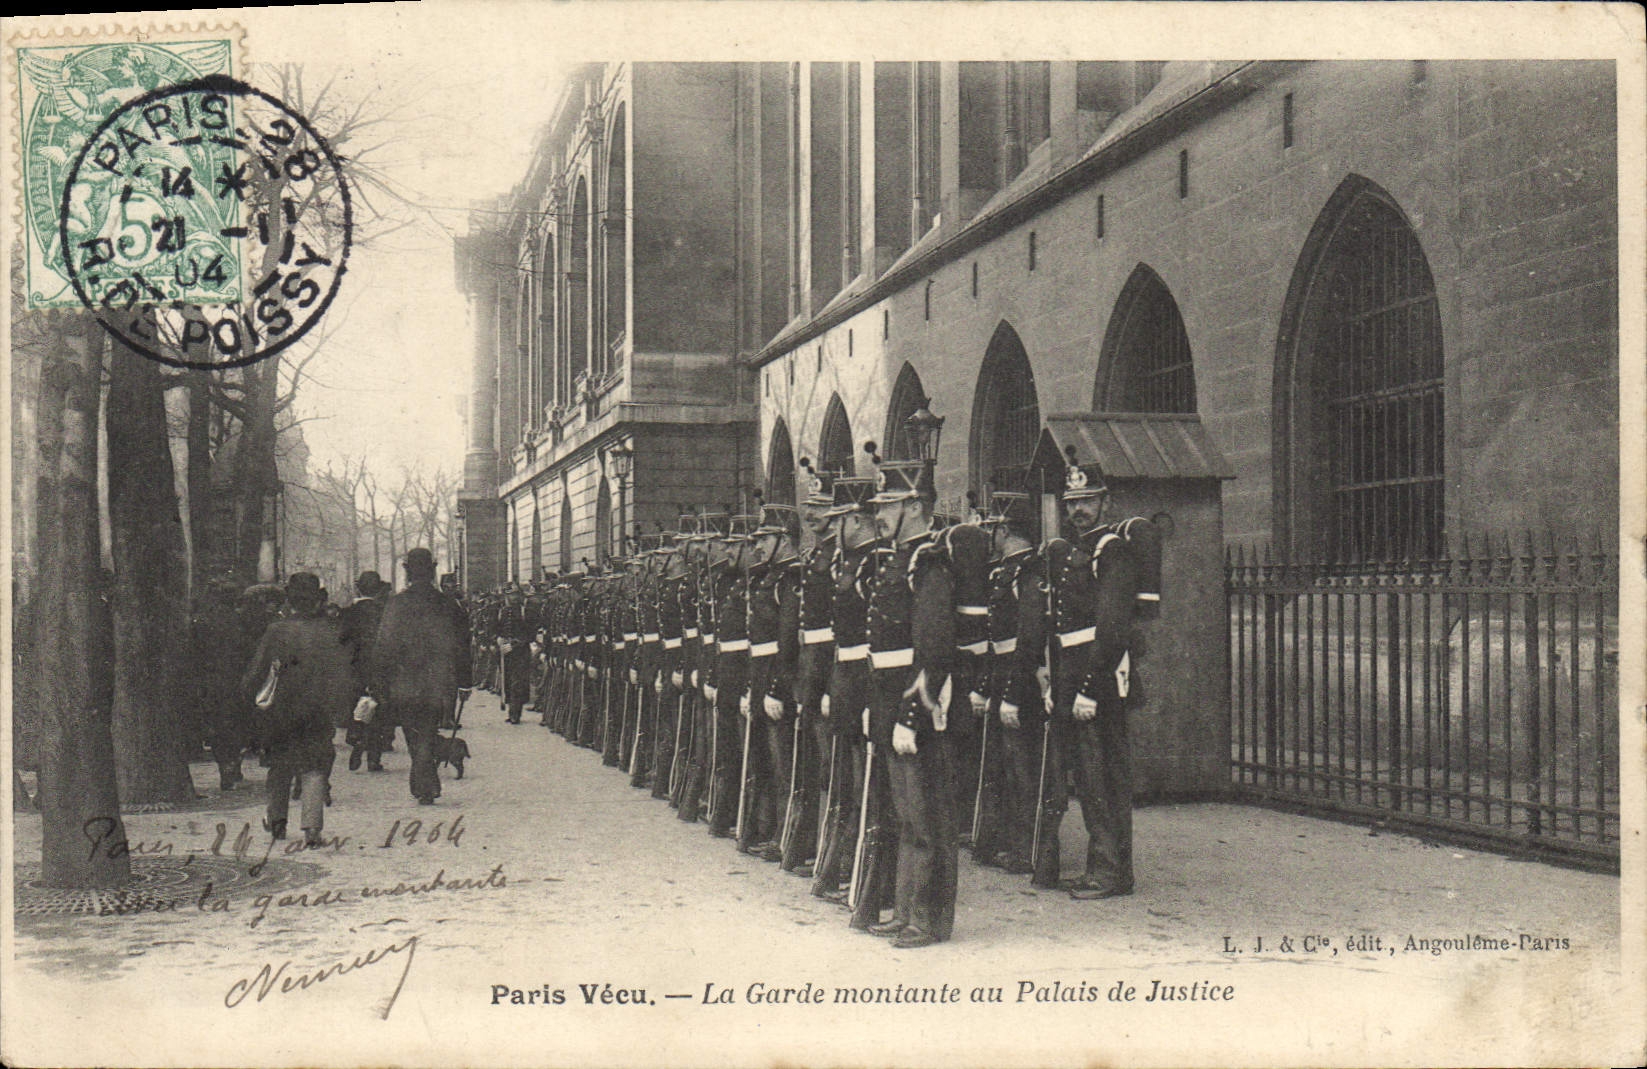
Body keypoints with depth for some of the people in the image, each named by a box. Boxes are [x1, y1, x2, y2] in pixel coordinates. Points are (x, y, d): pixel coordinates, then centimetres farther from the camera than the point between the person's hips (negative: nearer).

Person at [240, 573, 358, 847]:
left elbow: (256, 673, -3)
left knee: (280, 765, 18)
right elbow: (346, 677, -1)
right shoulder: (332, 632, -5)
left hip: (281, 711, 0)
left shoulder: (277, 632, -6)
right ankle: (312, 827, -9)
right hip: (319, 712, 0)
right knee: (314, 768, 3)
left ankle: (277, 820, 26)